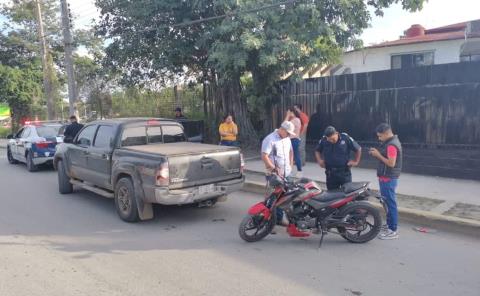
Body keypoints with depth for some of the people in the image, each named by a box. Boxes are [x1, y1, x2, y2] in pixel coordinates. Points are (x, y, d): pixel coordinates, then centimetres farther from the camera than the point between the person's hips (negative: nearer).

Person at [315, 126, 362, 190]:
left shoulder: (346, 138, -8)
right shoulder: (323, 140, -1)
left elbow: (358, 149, 3)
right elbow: (317, 151, 16)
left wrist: (356, 162, 0)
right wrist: (319, 160, 0)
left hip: (345, 172, -2)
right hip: (330, 172, 2)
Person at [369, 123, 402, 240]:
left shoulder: (391, 145, -20)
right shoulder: (391, 142, 13)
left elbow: (391, 163, -25)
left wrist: (378, 155, -17)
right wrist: (377, 153, 4)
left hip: (388, 179, -11)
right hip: (387, 178, 11)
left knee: (390, 203, -5)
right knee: (388, 202, 19)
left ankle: (393, 231, 0)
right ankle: (389, 224, 31)